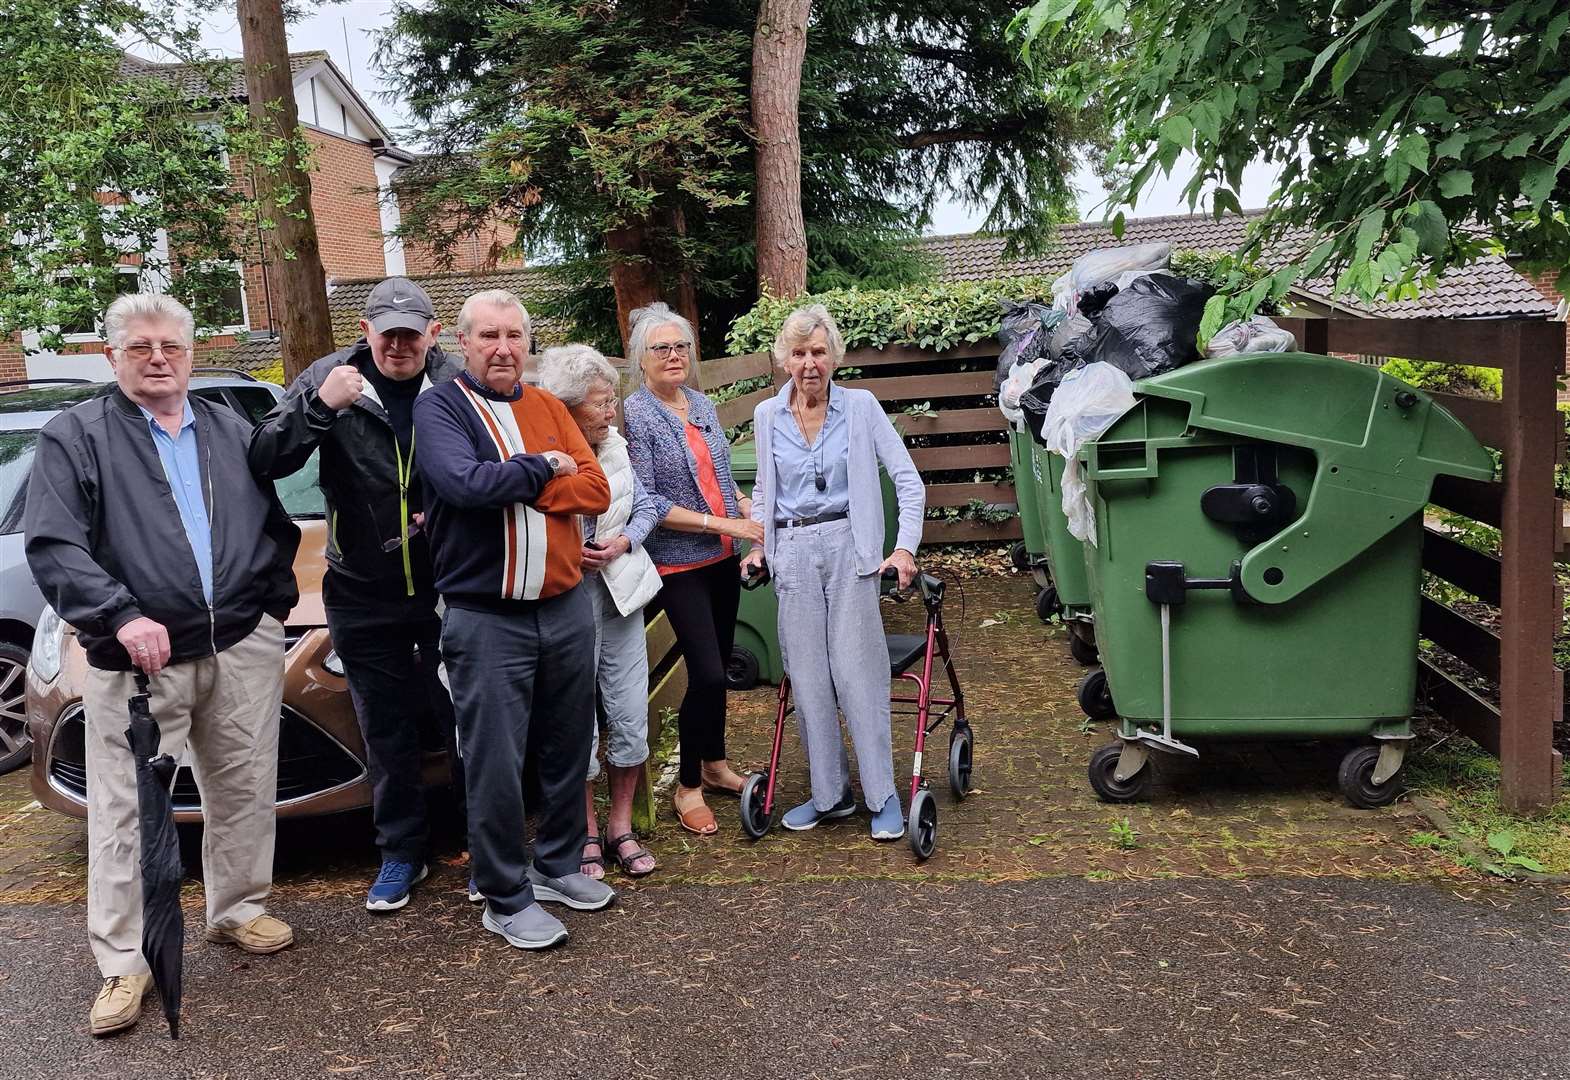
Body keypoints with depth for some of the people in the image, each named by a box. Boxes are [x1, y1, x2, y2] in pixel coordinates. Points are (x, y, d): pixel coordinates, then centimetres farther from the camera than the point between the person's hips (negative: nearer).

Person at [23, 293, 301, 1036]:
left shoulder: (233, 432, 14)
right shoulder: (74, 437, 1)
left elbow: (279, 525, 19)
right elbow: (51, 545, -9)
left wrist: (276, 599, 7)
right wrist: (121, 617, -20)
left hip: (244, 649, 4)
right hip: (137, 658, -3)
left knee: (245, 792, 12)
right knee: (127, 813, 1)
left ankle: (237, 910, 32)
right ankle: (123, 964, 13)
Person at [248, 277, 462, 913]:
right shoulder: (331, 378, -5)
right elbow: (264, 460, -12)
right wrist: (318, 406, -27)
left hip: (448, 590, -1)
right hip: (363, 597, 1)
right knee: (387, 733, 13)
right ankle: (401, 852, 29)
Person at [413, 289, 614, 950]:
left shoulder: (547, 409, 11)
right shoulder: (440, 408, -4)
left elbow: (596, 490, -1)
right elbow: (465, 481, -23)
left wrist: (512, 489, -13)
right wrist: (544, 467, -9)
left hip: (567, 607, 5)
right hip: (486, 619, -5)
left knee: (567, 749, 15)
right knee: (496, 765, 0)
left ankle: (559, 865, 34)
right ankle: (505, 899, 15)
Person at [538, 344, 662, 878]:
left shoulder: (614, 447, 2)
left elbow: (645, 505, 12)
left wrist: (625, 541, -6)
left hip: (620, 592, 5)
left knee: (631, 715, 8)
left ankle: (621, 827, 24)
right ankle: (586, 835, 22)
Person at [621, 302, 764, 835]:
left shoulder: (702, 405, 8)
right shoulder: (634, 415, -13)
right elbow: (645, 502, -18)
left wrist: (750, 512, 5)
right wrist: (720, 523, -19)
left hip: (722, 557, 7)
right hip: (678, 564, -7)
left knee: (719, 665, 15)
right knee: (707, 673, -9)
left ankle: (715, 764, 33)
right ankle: (688, 787, 8)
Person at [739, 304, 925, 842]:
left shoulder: (861, 406, -2)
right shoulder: (767, 416, 6)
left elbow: (907, 480, -2)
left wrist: (905, 546, -11)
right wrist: (759, 543, 12)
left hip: (848, 546, -3)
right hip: (792, 552, 3)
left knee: (857, 669, -5)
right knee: (806, 675, 4)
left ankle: (883, 796, 7)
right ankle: (829, 793, 18)